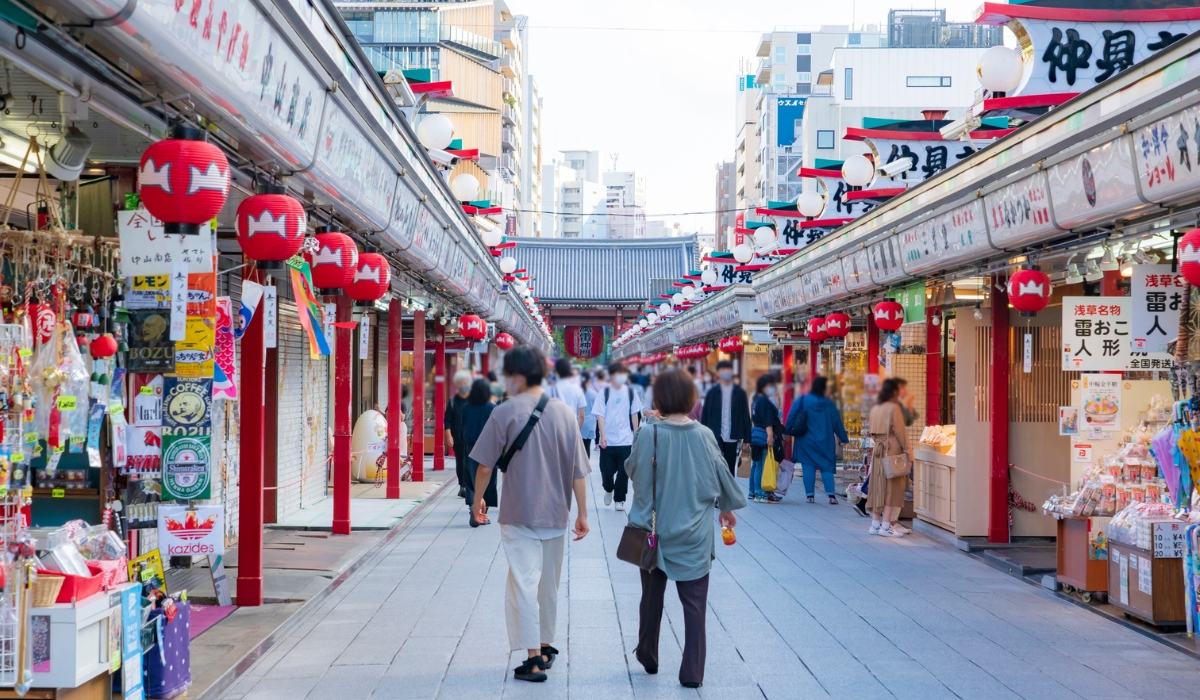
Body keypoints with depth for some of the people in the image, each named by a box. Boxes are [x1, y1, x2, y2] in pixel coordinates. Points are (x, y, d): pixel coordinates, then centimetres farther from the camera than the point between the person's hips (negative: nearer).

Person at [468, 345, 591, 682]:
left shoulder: (505, 412, -10)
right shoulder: (564, 412, 2)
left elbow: (485, 466, -8)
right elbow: (578, 471, 2)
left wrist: (478, 500, 8)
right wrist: (582, 513, 8)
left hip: (519, 514, -5)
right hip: (556, 513, 5)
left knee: (523, 584, -3)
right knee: (548, 584, 18)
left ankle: (534, 660, -8)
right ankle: (546, 648, 31)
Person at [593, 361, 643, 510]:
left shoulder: (631, 392, 2)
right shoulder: (605, 393, -4)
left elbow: (634, 414, 9)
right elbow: (600, 415, -7)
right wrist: (602, 435, -16)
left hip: (626, 440, 1)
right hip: (608, 440, -1)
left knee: (624, 472, 2)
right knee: (607, 471, 4)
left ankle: (620, 499, 15)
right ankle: (608, 490, 33)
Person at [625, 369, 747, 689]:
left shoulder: (648, 436, -15)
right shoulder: (704, 435, -9)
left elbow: (631, 470, 1)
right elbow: (721, 474, 4)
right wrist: (728, 507, 23)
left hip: (655, 531, 0)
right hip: (694, 535, 0)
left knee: (652, 599, 18)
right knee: (694, 603, 6)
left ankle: (648, 658, 34)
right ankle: (692, 672, 6)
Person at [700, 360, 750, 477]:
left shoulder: (740, 392, 4)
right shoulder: (712, 392, 3)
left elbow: (745, 415, 4)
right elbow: (705, 415, 3)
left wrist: (746, 437, -1)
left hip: (732, 438, 1)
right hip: (715, 436, -1)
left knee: (730, 468, 8)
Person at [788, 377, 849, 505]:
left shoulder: (802, 401, -3)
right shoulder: (828, 404, -2)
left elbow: (791, 418, -4)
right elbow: (836, 422, 3)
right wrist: (844, 438, 10)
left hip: (806, 441, 0)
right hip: (824, 442, 0)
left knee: (808, 467, 3)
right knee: (826, 467, 4)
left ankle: (810, 495, 0)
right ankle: (831, 495, -6)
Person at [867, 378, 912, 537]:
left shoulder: (875, 408, 10)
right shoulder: (894, 407, -11)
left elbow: (873, 430, 12)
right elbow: (899, 430, -11)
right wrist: (906, 448, -5)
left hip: (878, 449, 7)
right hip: (892, 449, -7)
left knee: (878, 487, 11)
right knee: (892, 487, -3)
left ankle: (875, 524, 13)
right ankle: (886, 525, -7)